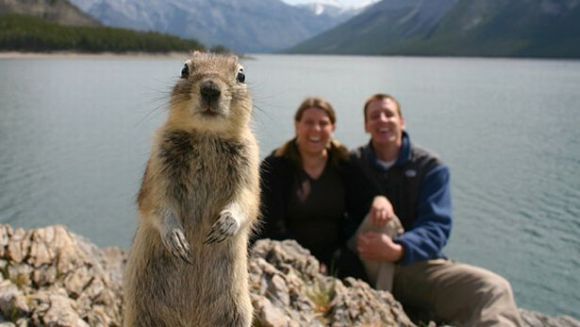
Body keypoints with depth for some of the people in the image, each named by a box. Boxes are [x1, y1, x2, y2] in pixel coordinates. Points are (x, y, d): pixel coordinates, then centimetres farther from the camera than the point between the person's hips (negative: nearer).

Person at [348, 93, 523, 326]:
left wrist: (398, 251, -31)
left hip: (417, 265, 0)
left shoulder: (430, 167, 4)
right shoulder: (352, 164, 8)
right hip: (365, 268, 1)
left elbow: (436, 227, -10)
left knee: (493, 289, -28)